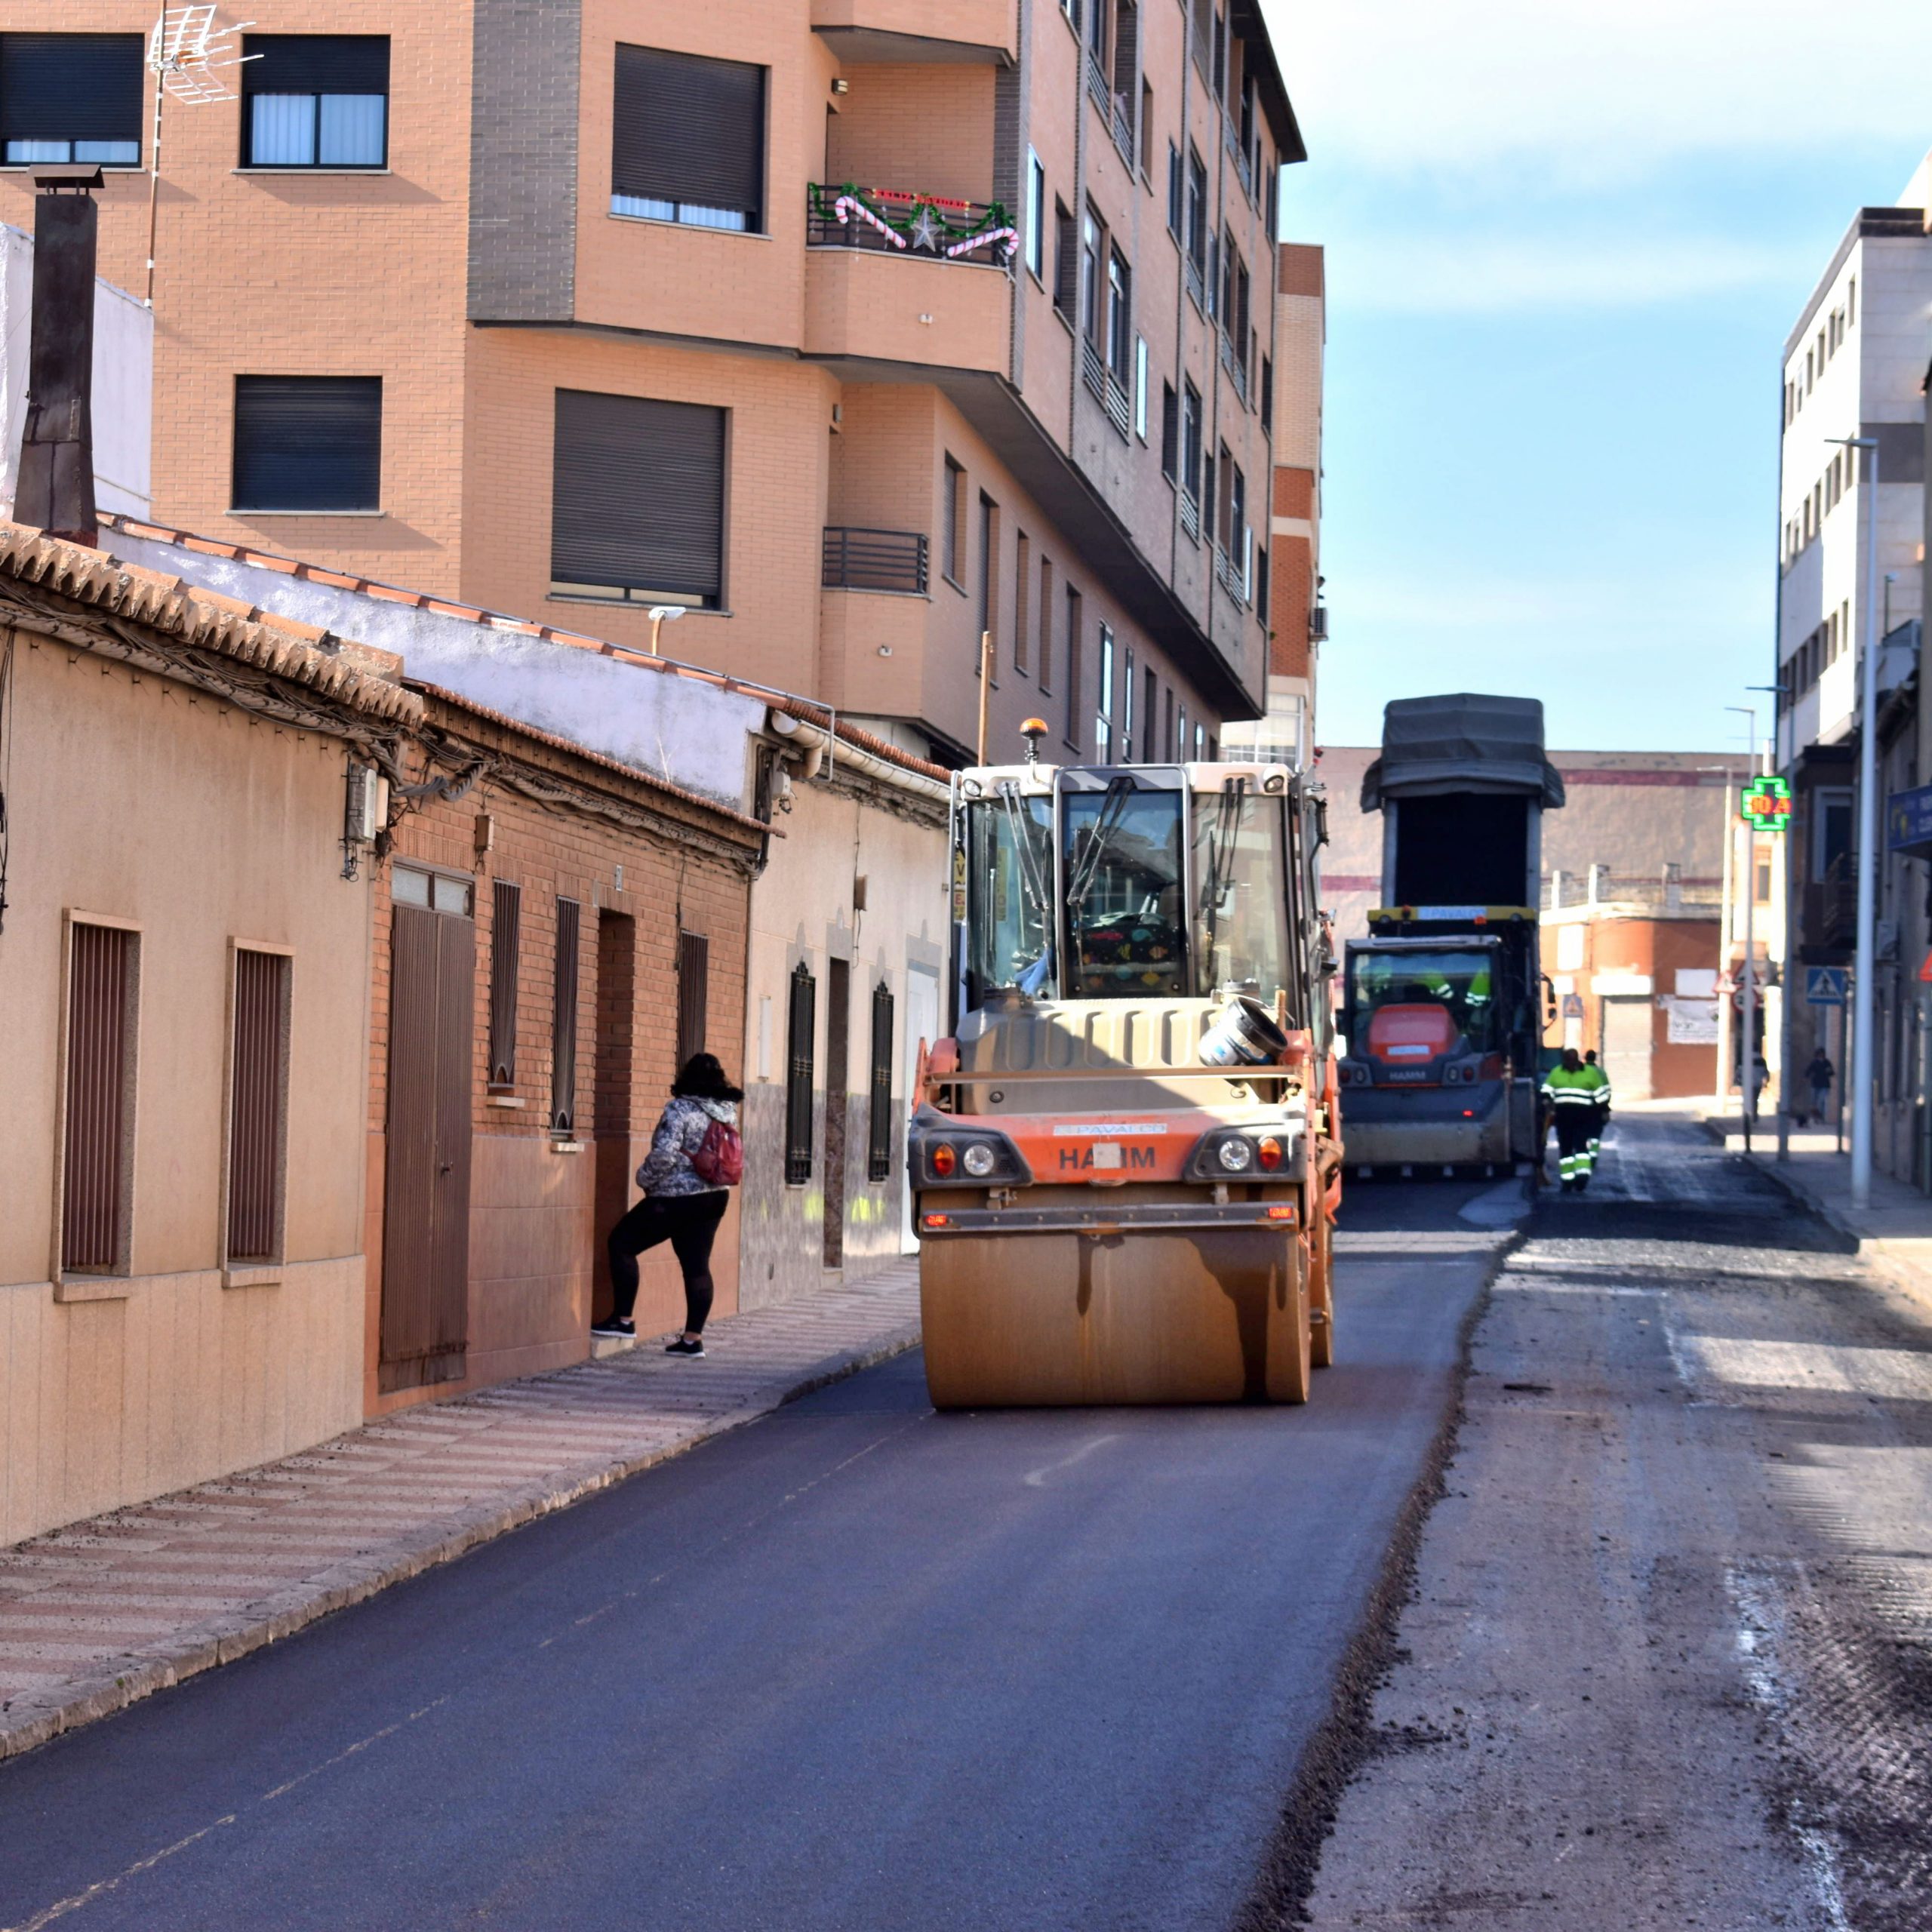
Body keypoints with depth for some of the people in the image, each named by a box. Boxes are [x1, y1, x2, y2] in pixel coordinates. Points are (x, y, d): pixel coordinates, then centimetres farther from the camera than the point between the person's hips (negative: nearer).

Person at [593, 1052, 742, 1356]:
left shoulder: (680, 1110, -16)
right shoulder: (728, 1111, 6)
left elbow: (665, 1155, -22)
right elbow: (731, 1156, 15)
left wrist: (645, 1178, -5)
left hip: (676, 1198, -7)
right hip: (715, 1199, 7)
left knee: (621, 1243, 5)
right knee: (697, 1265, 10)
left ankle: (623, 1320, 4)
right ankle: (693, 1337, 8)